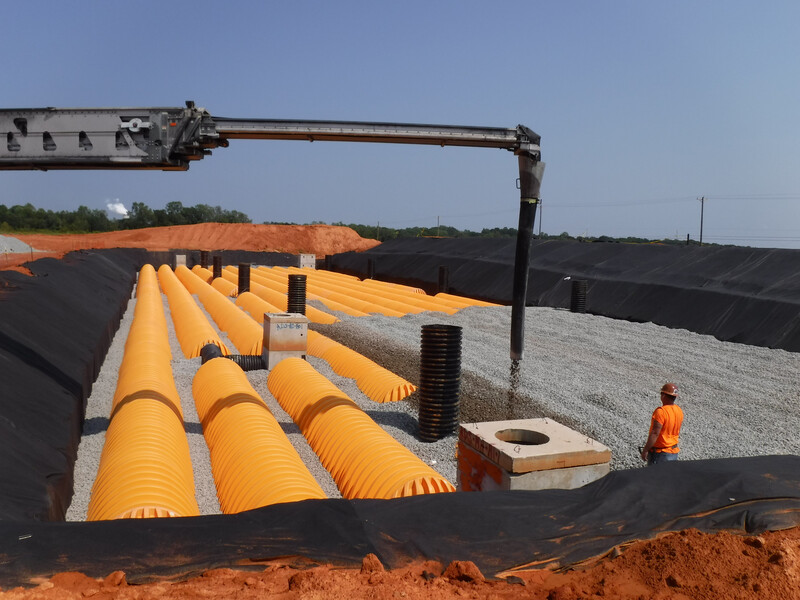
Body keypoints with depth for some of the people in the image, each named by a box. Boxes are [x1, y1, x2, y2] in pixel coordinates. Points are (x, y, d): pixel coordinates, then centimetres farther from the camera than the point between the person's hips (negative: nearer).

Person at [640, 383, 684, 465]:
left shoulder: (661, 412, -23)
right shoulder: (679, 411, 3)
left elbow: (655, 433, -24)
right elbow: (678, 432, 14)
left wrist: (645, 450, -18)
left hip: (659, 452, -8)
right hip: (674, 452, 8)